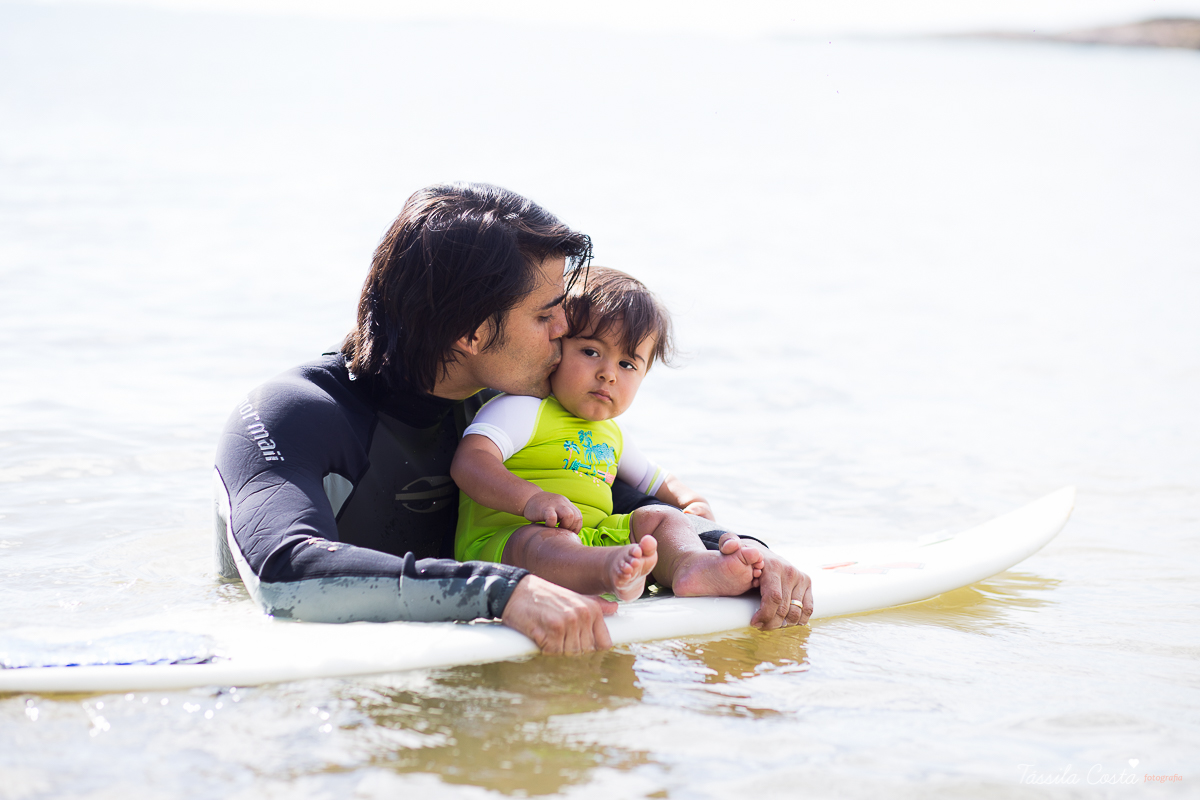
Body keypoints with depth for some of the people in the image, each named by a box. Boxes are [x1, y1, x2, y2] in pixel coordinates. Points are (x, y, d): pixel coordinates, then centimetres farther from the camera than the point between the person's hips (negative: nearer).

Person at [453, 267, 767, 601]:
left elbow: (657, 482, 39)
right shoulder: (521, 410, -2)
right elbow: (469, 463, -17)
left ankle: (690, 564, -37)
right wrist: (531, 499, -33)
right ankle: (612, 571, -70)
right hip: (503, 539, -8)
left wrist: (692, 501, 15)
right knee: (541, 539, -38)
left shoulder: (610, 435, 27)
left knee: (658, 517, -4)